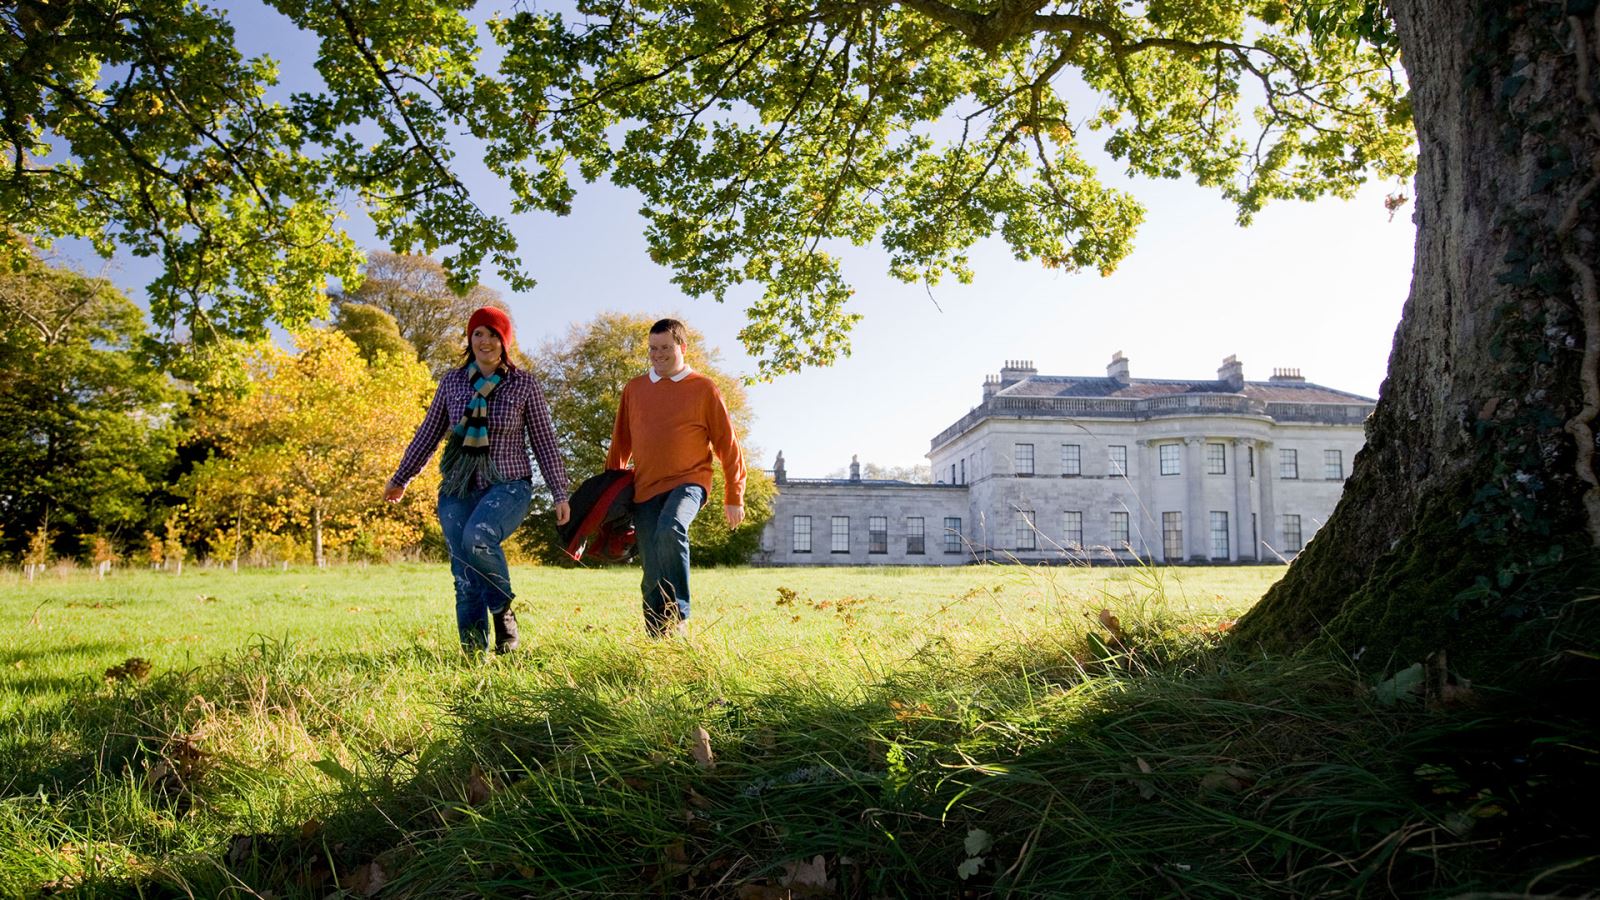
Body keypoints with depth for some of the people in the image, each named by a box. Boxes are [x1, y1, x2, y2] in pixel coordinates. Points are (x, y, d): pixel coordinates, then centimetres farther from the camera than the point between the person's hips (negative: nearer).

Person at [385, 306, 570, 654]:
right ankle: (473, 652, 9)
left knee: (477, 538, -31)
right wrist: (401, 478, 22)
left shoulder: (524, 383, 0)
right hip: (459, 490, 3)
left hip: (508, 487, -3)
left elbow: (544, 441, 2)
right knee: (466, 580, -1)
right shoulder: (451, 381, 7)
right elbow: (428, 433, 17)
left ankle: (503, 609, -7)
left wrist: (560, 493, 0)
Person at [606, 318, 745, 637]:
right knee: (653, 574, 2)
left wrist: (734, 498, 3)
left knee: (670, 530, -34)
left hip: (688, 482, -4)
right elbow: (620, 443, 18)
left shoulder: (704, 389, 2)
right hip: (645, 488, 4)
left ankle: (677, 615, -22)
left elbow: (727, 445, 4)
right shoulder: (634, 389, 13)